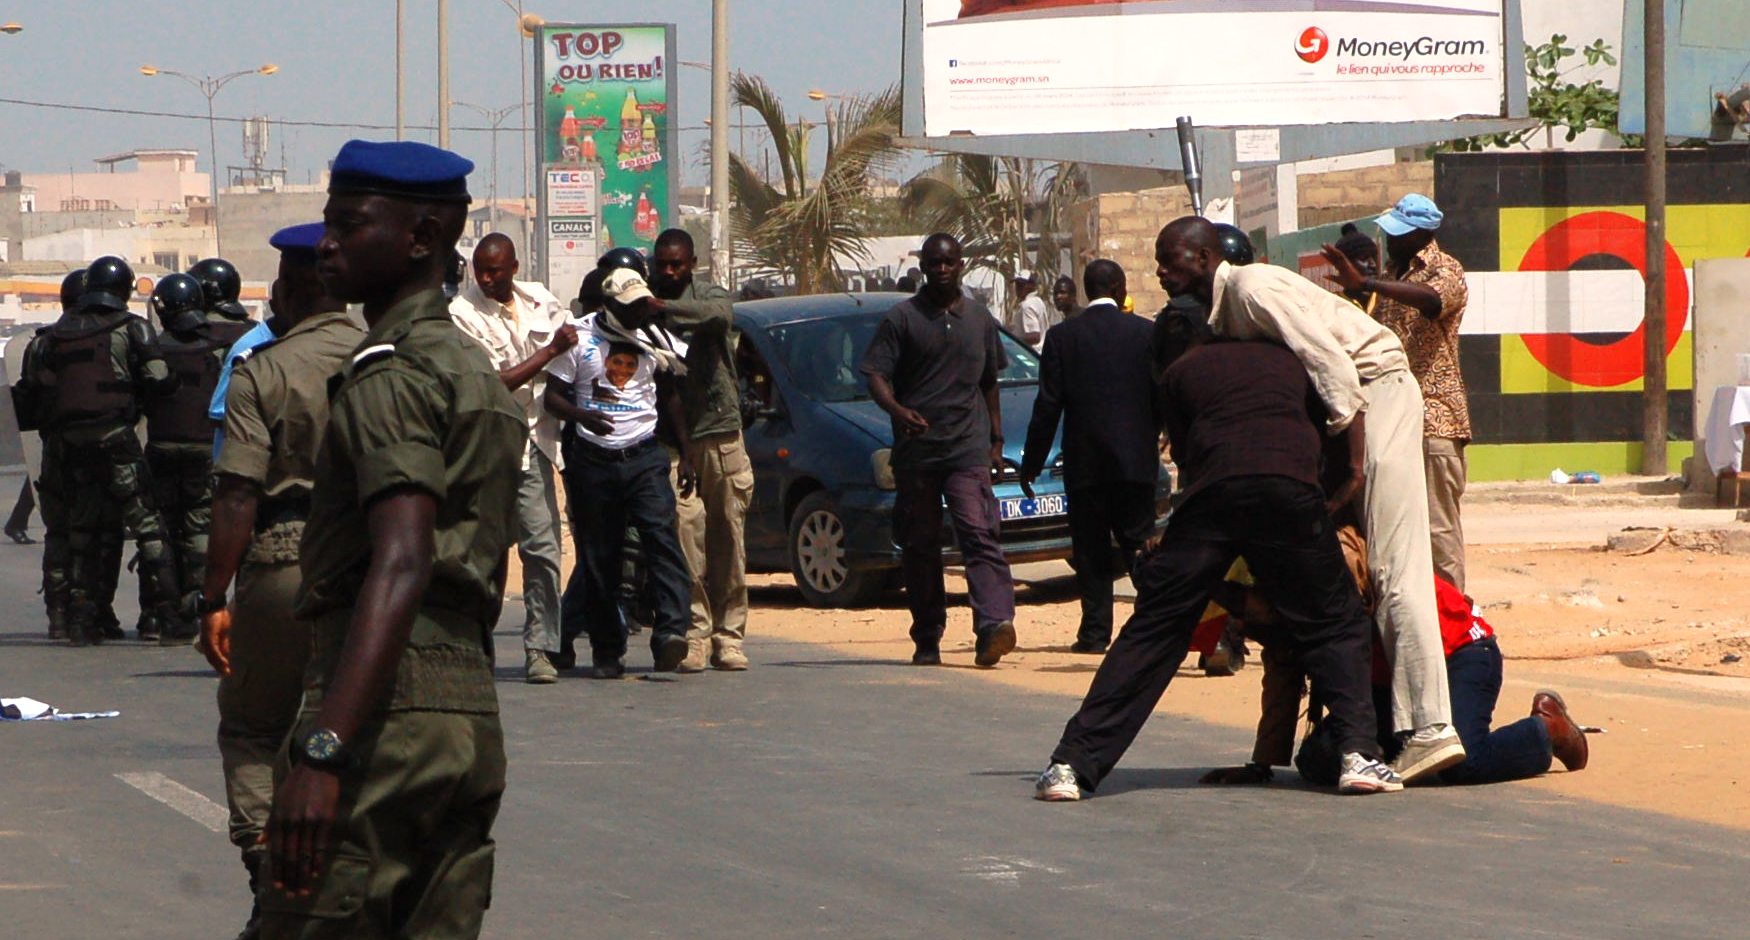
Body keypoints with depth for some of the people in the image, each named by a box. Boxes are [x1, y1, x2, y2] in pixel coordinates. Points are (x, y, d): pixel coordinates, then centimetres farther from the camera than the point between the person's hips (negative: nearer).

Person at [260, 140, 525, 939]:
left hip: (389, 714, -10)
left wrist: (322, 751, -31)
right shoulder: (472, 367, 21)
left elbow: (400, 567, -24)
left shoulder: (392, 378, -11)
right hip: (471, 712, 10)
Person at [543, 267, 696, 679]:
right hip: (593, 458, -1)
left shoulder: (654, 339, 9)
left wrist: (686, 453, 15)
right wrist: (582, 416, -22)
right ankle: (607, 651, 8)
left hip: (644, 456, 1)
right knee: (598, 557, 1)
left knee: (661, 537, -18)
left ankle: (671, 631, -27)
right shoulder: (579, 338, 0)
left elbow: (670, 396, 19)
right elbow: (553, 396, -1)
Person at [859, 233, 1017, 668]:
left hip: (969, 448, 1)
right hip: (916, 448, -1)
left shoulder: (980, 319, 15)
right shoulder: (901, 318, 3)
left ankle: (993, 624, -29)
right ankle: (927, 639, 13)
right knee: (920, 546, 5)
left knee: (980, 535, -15)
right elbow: (876, 375, -4)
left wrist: (996, 440, 20)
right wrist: (897, 410, -24)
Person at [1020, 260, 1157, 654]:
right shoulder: (1145, 332, -1)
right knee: (1139, 545, 8)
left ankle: (1095, 631, 2)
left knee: (1091, 551, 5)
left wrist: (1032, 462, 3)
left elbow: (1047, 406, -3)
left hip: (1084, 460, 0)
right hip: (1136, 459, 0)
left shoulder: (1062, 336, -3)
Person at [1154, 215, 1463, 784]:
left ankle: (1429, 730, -20)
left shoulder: (1251, 286, -12)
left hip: (1376, 391, -10)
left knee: (1393, 567, -15)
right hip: (1343, 409, 10)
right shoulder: (1222, 315, 17)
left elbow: (1327, 358, -21)